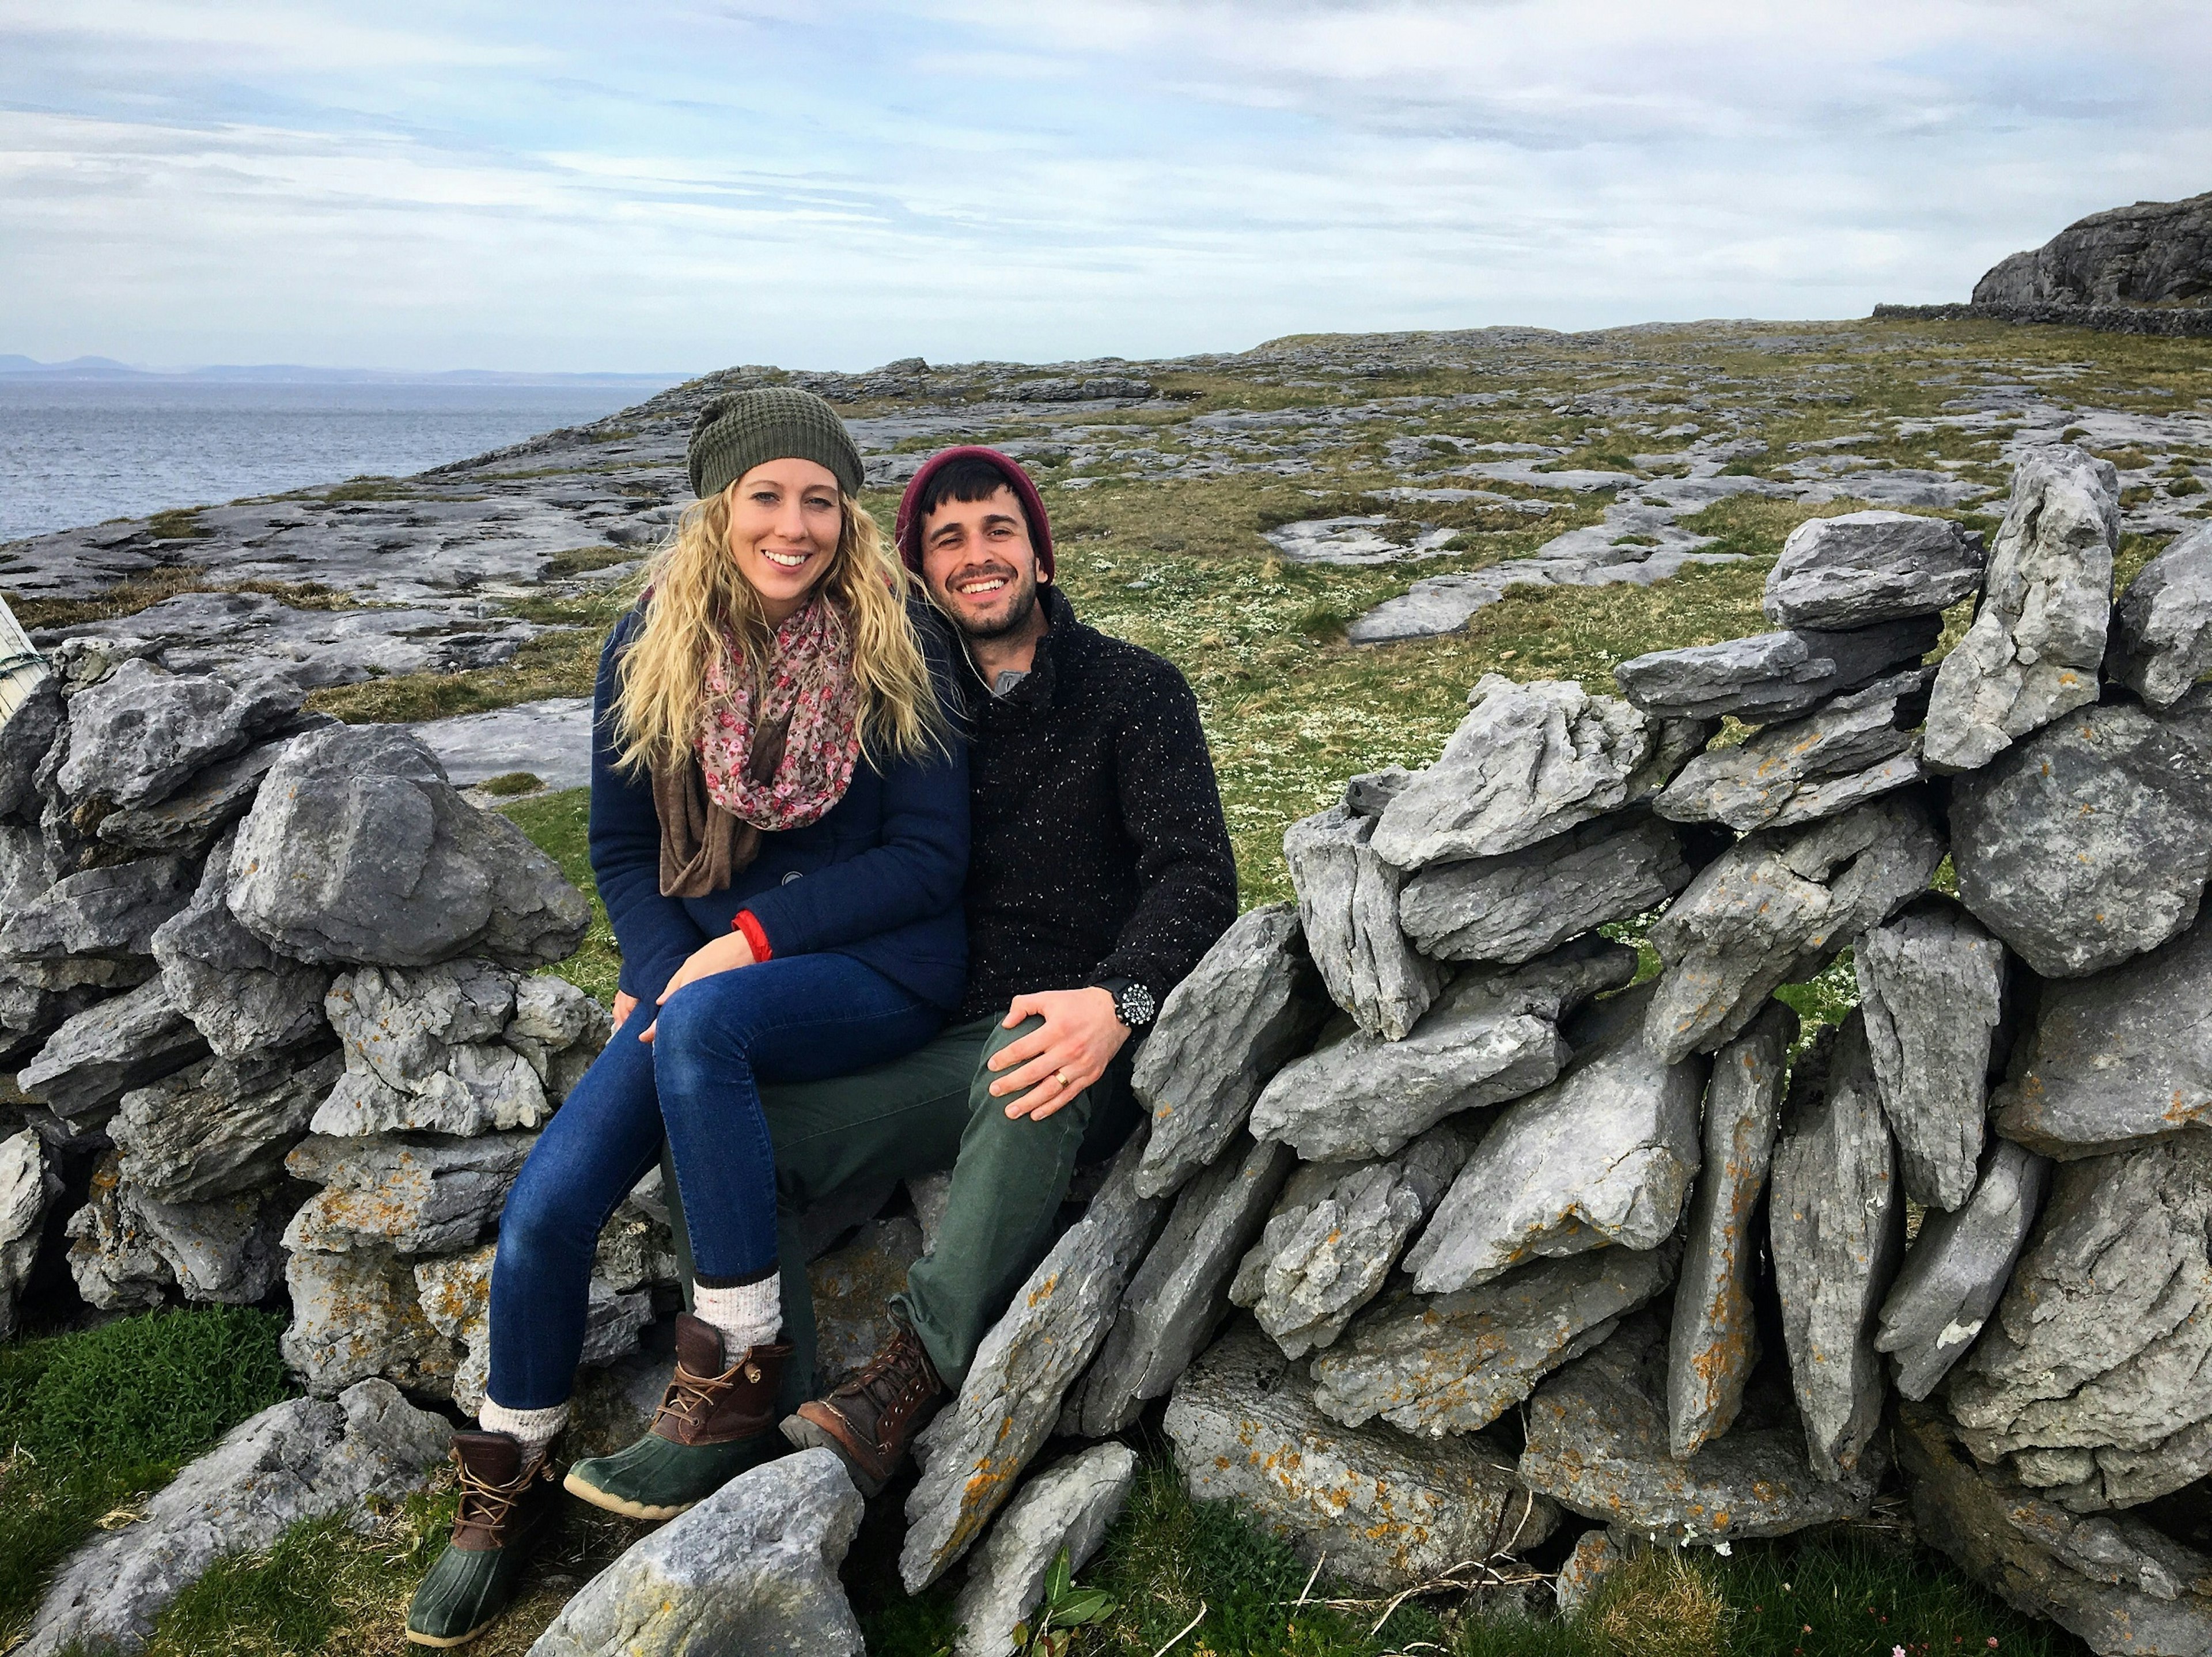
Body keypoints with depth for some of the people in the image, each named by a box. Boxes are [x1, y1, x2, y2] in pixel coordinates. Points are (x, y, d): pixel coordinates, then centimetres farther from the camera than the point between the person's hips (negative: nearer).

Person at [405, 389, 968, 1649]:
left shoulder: (902, 646, -8)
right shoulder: (652, 648, 2)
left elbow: (930, 858, -10)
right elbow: (623, 848, 8)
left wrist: (751, 935, -16)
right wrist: (666, 972, -10)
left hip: (881, 967, -4)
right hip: (701, 966, 4)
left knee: (706, 1024, -36)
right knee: (547, 1202, -11)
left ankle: (736, 1381, -20)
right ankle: (509, 1486, 15)